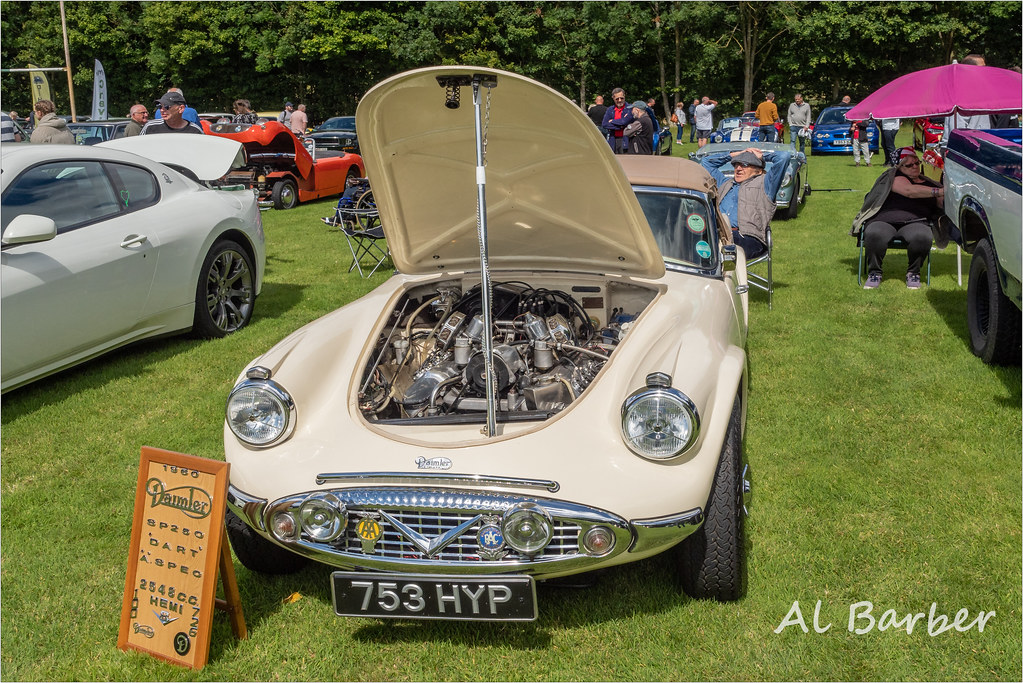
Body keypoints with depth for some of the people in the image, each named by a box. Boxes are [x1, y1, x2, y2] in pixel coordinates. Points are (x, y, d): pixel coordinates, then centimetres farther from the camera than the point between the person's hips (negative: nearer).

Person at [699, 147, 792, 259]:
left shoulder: (764, 184, 20)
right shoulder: (725, 183, 37)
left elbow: (784, 157, 10)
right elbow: (706, 161, 50)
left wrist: (762, 156, 28)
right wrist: (734, 154, 43)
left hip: (750, 239, -4)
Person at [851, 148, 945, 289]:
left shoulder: (928, 183, 25)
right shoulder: (893, 176, 8)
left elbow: (942, 204, 24)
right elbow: (909, 190, -10)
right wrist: (938, 192, -16)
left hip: (915, 223, 3)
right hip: (883, 221, -2)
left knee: (922, 237, -35)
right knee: (874, 235, -37)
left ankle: (913, 273, -7)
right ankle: (874, 273, -11)